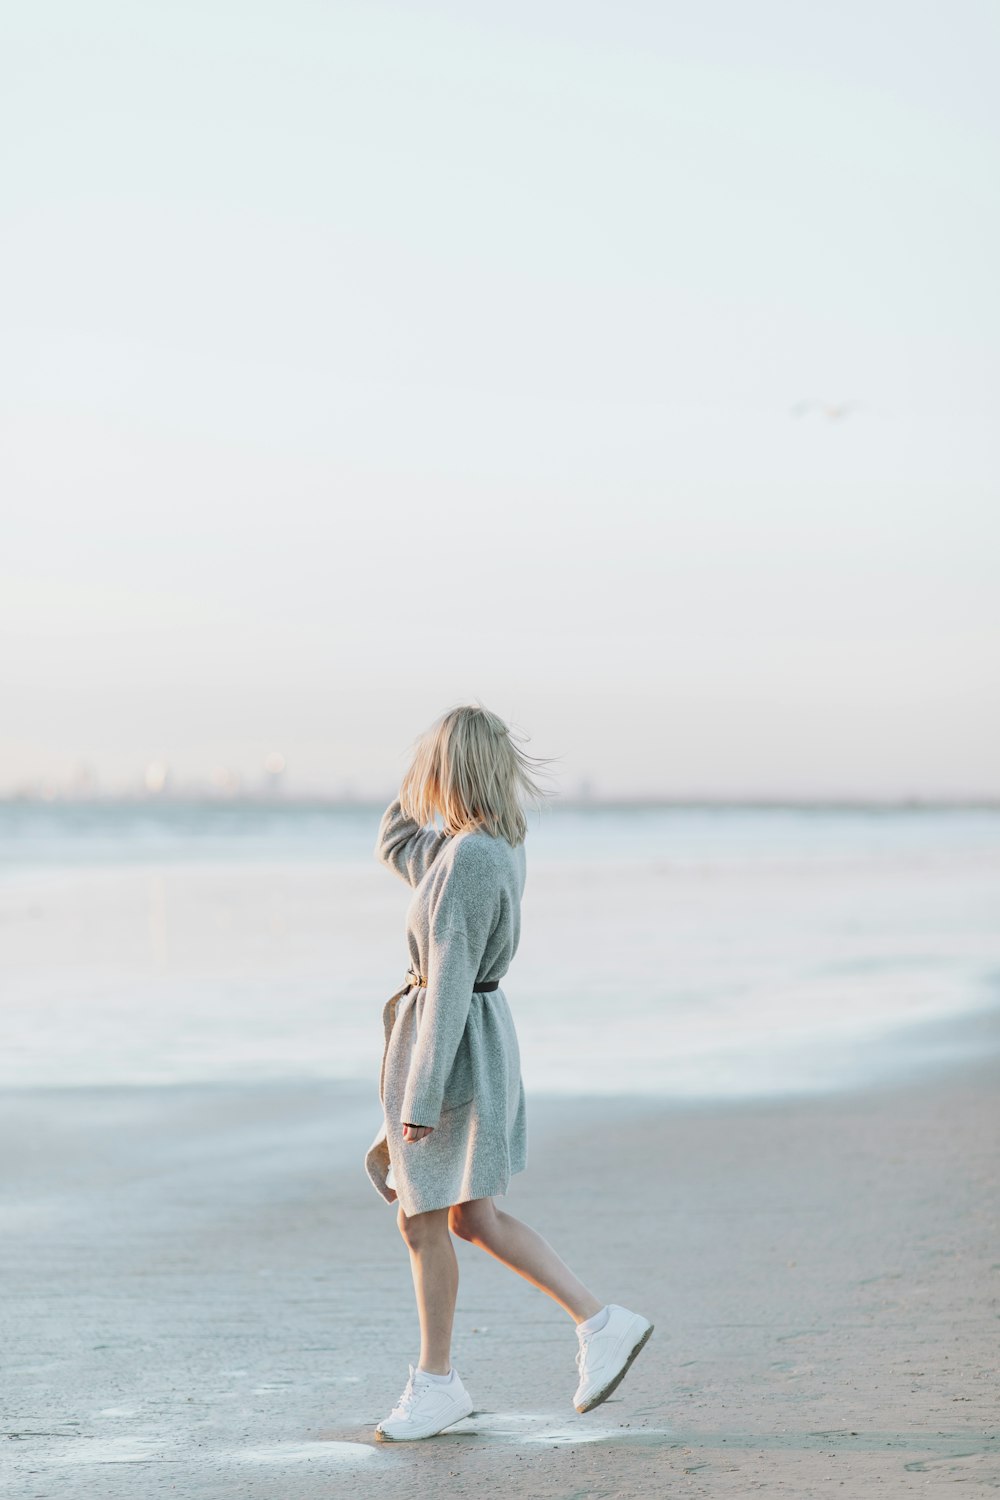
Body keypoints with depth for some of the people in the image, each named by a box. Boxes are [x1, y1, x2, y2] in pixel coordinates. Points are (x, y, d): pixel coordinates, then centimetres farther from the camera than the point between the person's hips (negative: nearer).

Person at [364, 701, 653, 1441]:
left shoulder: (467, 863, -23)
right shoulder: (502, 843, 6)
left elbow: (450, 982, -24)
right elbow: (395, 846, 23)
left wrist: (421, 1099, -23)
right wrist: (423, 784, 10)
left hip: (452, 1042, -9)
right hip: (483, 1031, 9)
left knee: (422, 1220, 5)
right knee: (472, 1218, 14)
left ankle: (437, 1385, 17)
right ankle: (600, 1322, 12)